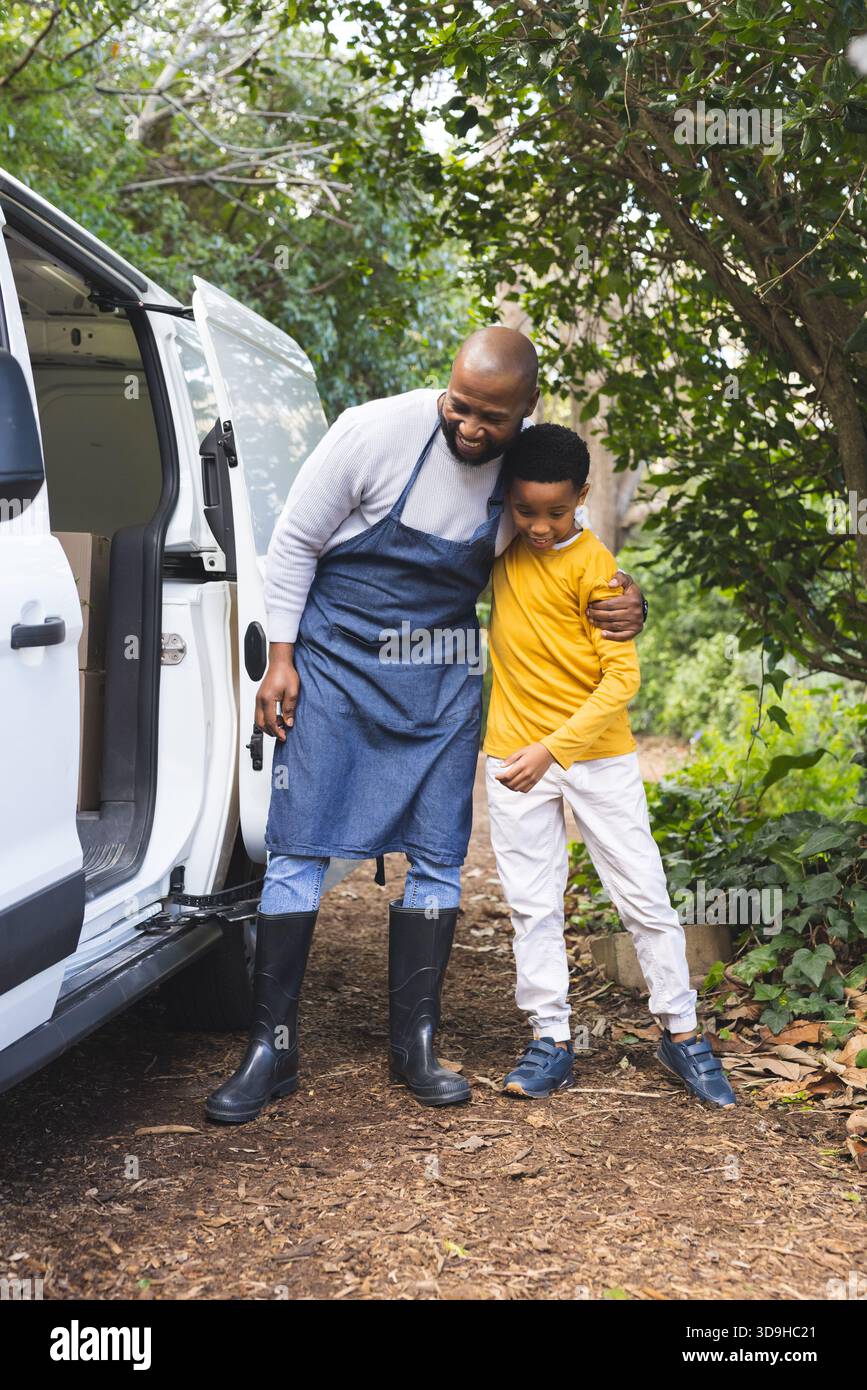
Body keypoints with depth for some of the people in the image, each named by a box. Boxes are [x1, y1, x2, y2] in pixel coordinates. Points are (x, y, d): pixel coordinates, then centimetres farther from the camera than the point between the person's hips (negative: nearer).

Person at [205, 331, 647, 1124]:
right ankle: (272, 1050, 6)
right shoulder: (376, 432, -17)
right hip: (336, 657, -3)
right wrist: (281, 658, -7)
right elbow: (295, 542, -6)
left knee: (438, 857, 4)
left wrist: (622, 603, -7)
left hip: (444, 679, 3)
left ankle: (415, 1044, 16)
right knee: (299, 848, -3)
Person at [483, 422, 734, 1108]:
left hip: (598, 751, -4)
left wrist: (552, 747, -23)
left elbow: (622, 677, -17)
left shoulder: (594, 567, -14)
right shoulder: (504, 543, 1)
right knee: (533, 904, 6)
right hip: (515, 754, 4)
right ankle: (551, 1039, 14)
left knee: (646, 897, 2)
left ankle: (682, 1033, 14)